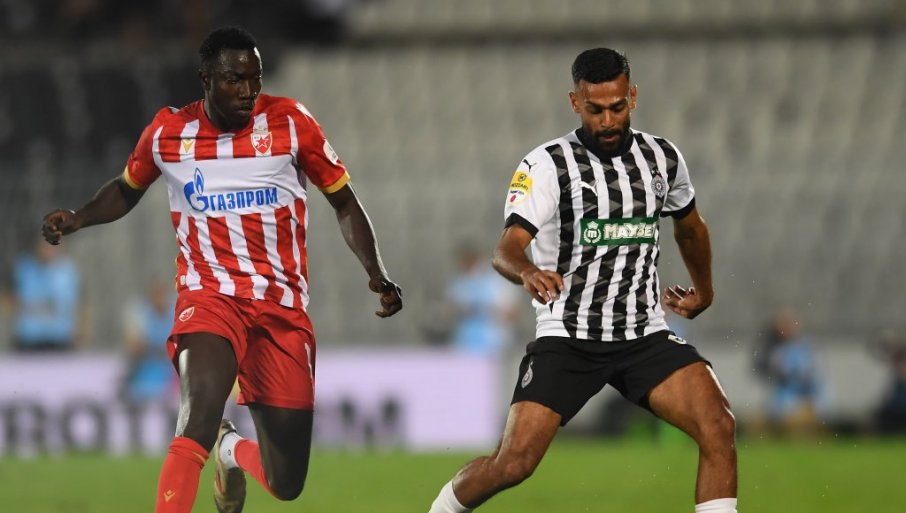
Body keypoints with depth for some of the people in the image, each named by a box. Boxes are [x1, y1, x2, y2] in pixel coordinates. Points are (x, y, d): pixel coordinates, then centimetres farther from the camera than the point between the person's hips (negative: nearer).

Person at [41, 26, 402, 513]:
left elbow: (344, 202, 8)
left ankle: (234, 451, 41)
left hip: (283, 305, 1)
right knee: (201, 411, -34)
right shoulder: (168, 132, 1)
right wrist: (76, 218, 3)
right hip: (210, 297, -1)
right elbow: (126, 190, 21)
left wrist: (375, 273, -4)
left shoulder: (289, 122, -2)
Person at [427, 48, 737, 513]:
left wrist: (704, 289, 38)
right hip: (566, 339, -3)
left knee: (718, 426, -20)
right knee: (513, 462, -14)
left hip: (646, 336, 3)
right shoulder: (546, 165, -9)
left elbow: (689, 227, 28)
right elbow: (506, 249, -23)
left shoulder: (663, 158, 6)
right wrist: (528, 272, -45)